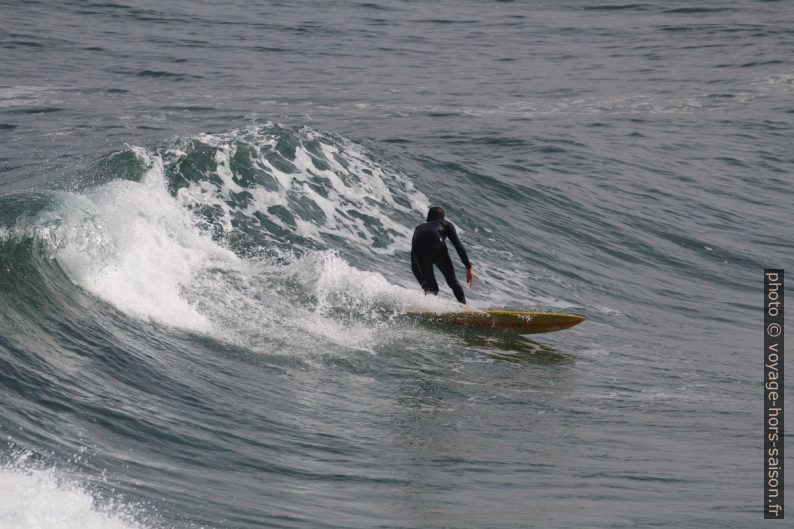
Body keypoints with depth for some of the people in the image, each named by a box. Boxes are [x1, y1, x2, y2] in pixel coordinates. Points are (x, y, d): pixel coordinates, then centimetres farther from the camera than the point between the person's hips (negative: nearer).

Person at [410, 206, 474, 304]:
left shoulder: (419, 228, 40)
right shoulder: (445, 224, 32)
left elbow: (414, 266, 37)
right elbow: (459, 246, 14)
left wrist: (423, 284, 41)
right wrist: (469, 268, 11)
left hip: (418, 251, 3)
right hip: (436, 247, -3)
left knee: (430, 288, 15)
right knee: (453, 282, 9)